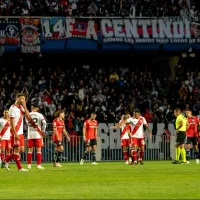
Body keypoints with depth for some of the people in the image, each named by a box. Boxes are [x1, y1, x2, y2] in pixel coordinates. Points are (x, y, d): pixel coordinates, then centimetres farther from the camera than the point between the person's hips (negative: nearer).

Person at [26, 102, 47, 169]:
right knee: (38, 150, 2)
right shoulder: (39, 115, -5)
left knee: (30, 150, 8)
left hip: (30, 135, 2)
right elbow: (44, 123, -15)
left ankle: (29, 165, 7)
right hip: (38, 134, -2)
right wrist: (43, 131, -3)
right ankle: (38, 165, -1)